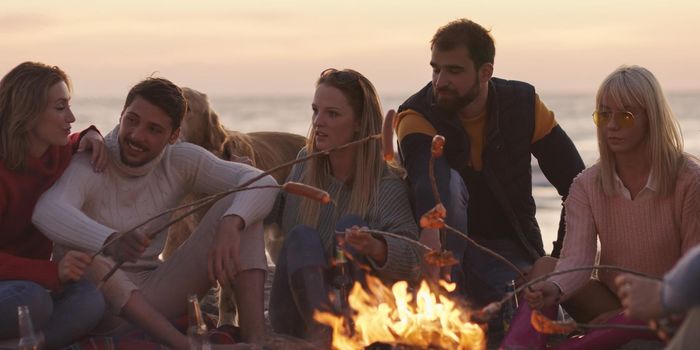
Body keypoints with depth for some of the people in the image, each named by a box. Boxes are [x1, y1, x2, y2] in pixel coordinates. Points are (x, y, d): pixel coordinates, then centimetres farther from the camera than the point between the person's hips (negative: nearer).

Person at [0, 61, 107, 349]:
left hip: (32, 281, 7)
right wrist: (53, 271, -39)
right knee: (31, 299, -40)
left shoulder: (58, 153, 4)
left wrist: (91, 137, 5)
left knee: (90, 299, -25)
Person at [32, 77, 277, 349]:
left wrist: (230, 226, -35)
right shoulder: (87, 165, -16)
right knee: (78, 250, -39)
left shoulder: (179, 161, -2)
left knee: (237, 210, -10)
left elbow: (262, 183, -12)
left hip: (151, 300, 4)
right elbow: (47, 212, -39)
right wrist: (111, 242, -58)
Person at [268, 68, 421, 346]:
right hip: (297, 317, 3)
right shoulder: (305, 164, 9)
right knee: (302, 236, -22)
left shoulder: (387, 185, -7)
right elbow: (279, 213, 30)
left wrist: (376, 249, -45)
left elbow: (413, 262, -22)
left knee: (350, 225, -22)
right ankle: (321, 329, -48)